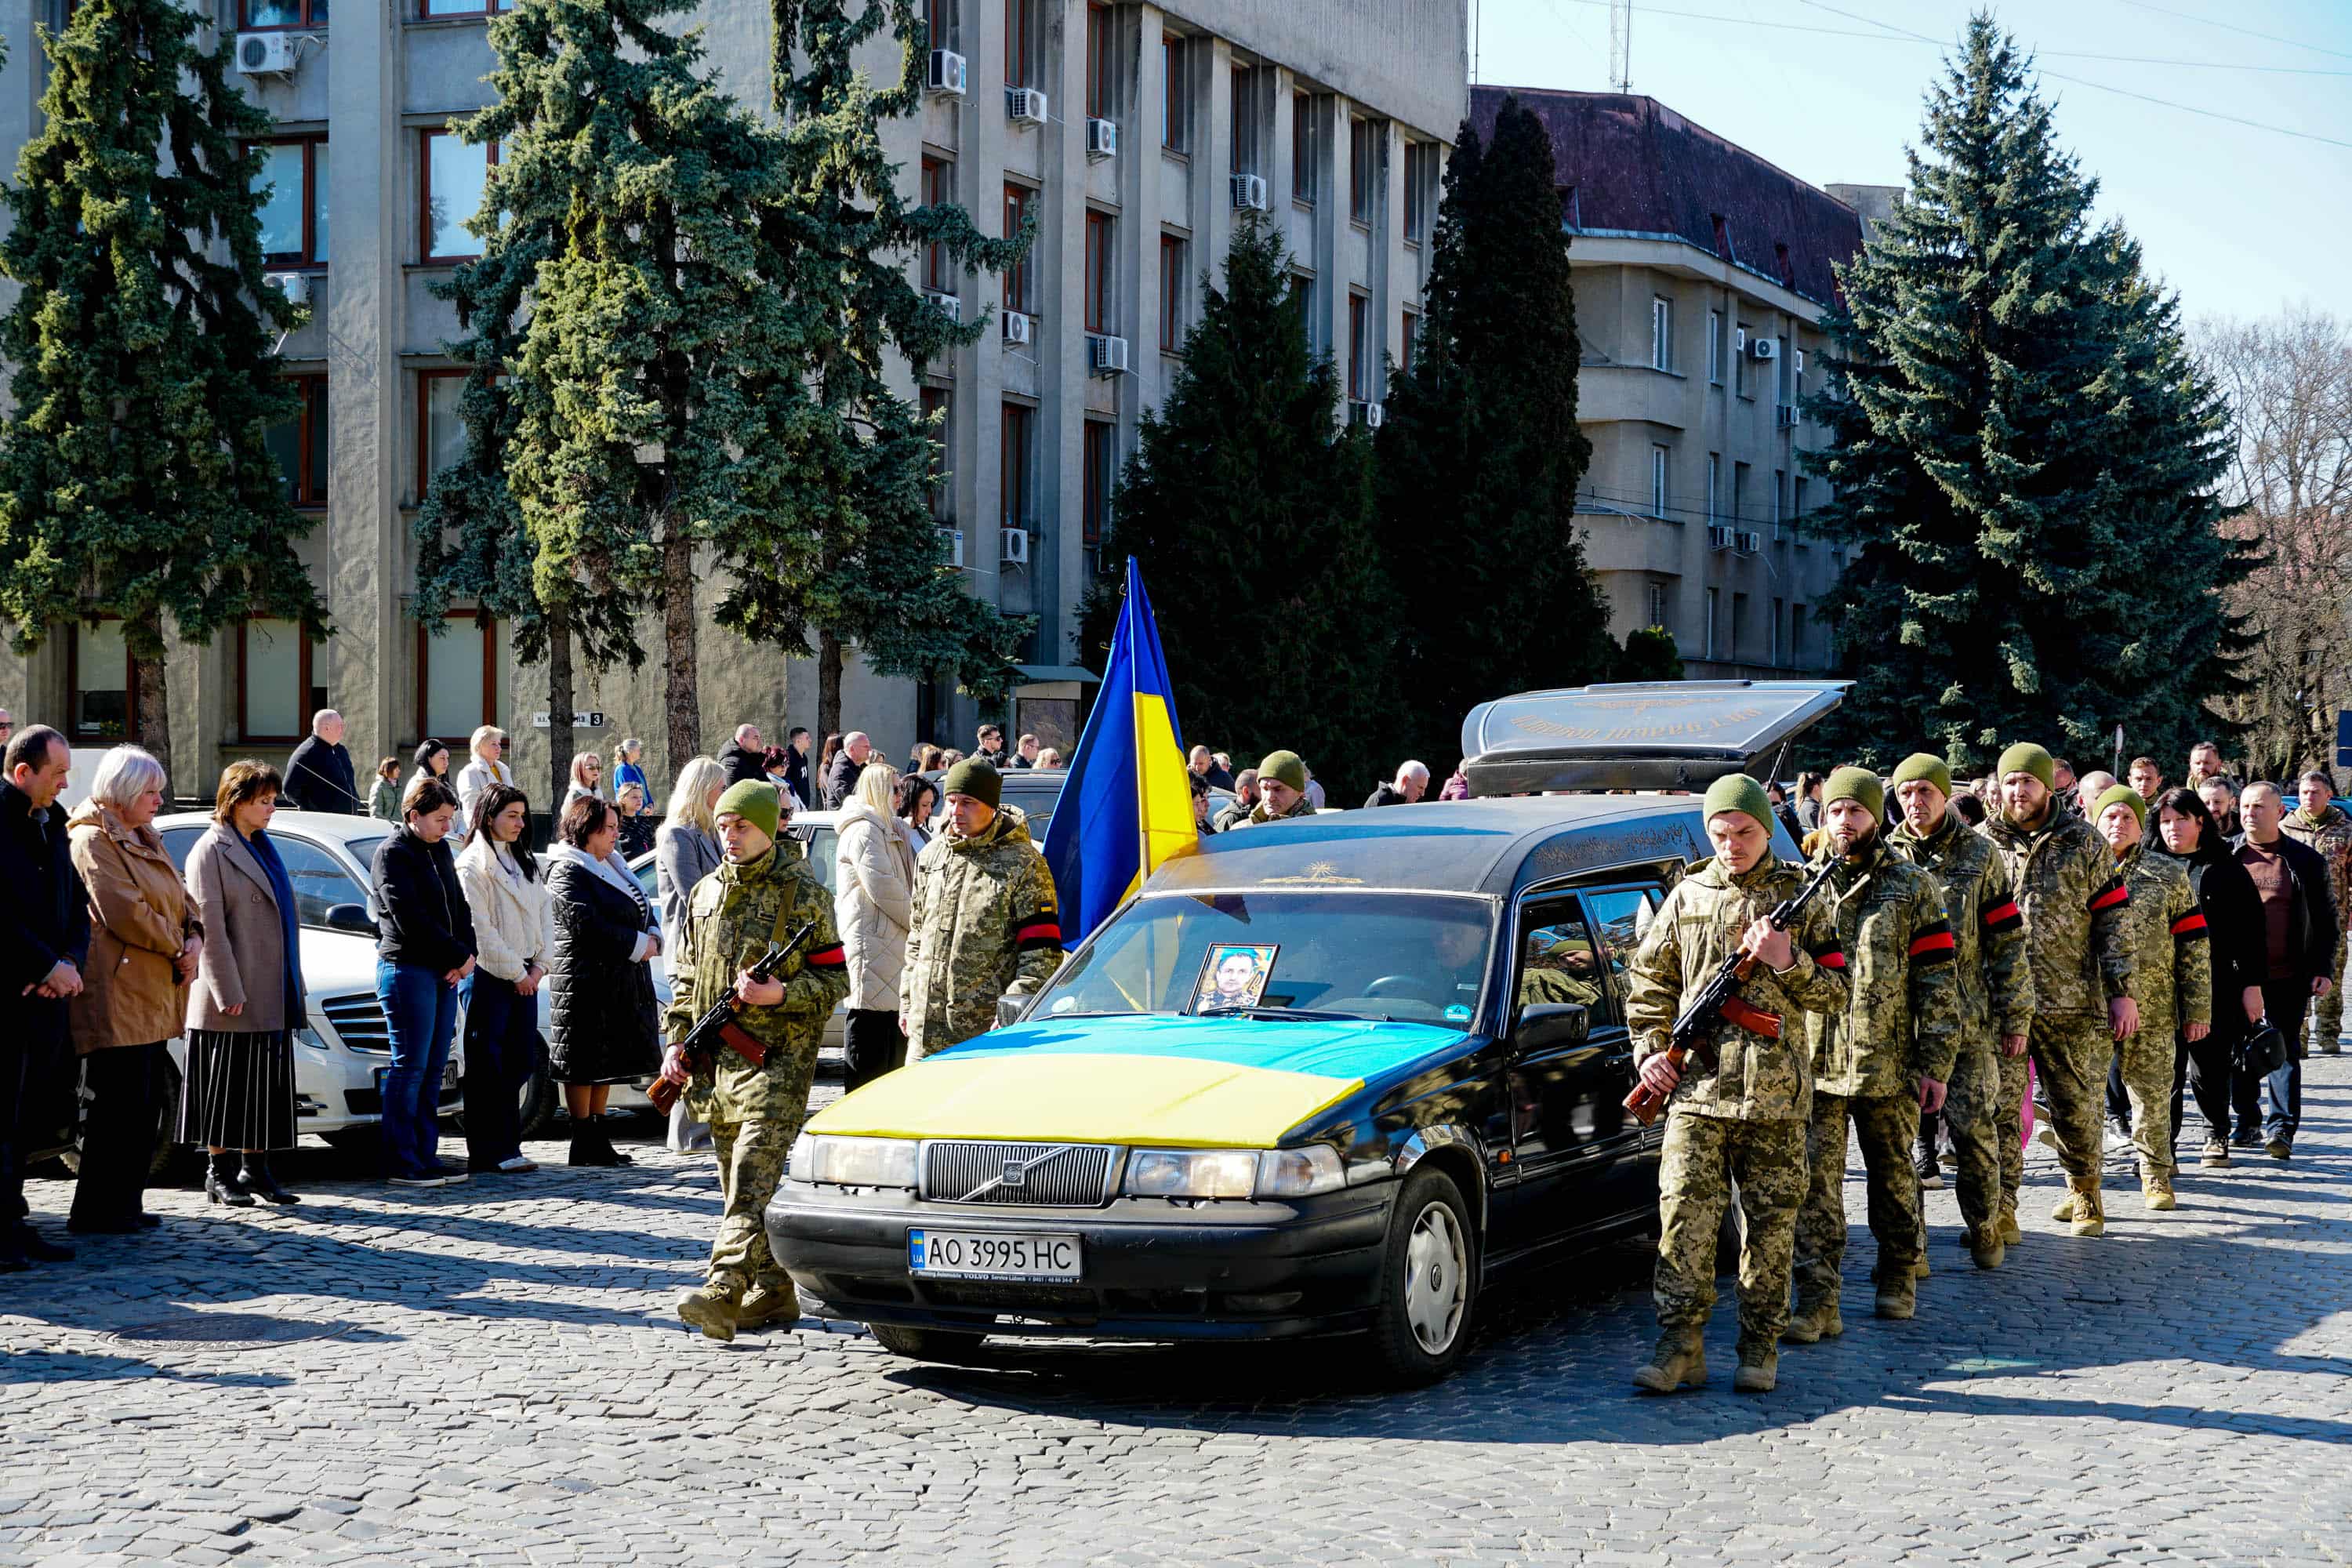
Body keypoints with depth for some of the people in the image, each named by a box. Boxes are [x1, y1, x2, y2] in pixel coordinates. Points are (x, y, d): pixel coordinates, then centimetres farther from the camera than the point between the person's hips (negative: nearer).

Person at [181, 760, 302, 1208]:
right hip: (233, 996, -8)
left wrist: (292, 986, 16)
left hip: (271, 995, 8)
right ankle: (220, 1174, 5)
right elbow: (210, 925, -13)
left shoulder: (263, 848, 17)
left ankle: (255, 1168, 16)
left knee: (265, 1086, 9)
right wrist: (228, 992, -18)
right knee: (227, 1086, -1)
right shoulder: (211, 850, -8)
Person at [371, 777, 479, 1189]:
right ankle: (401, 1164, -6)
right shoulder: (393, 853, -9)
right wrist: (459, 955, -11)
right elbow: (410, 919, -16)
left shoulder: (440, 850, 17)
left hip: (444, 971, 8)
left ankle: (426, 1155, 12)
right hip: (407, 968, -8)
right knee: (410, 1067, -8)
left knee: (433, 1068, 8)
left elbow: (459, 906, 18)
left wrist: (465, 954, 0)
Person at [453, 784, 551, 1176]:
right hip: (489, 976, -8)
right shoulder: (472, 865, -7)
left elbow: (544, 916, 15)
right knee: (489, 1066, -5)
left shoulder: (525, 864, 17)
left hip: (525, 977, 8)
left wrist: (539, 965, 1)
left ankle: (505, 1145, 14)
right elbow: (481, 928, -12)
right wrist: (516, 973, -11)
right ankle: (492, 1151, -3)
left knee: (522, 1062, 6)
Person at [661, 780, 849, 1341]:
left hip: (776, 1062, -7)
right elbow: (685, 978, 22)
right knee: (738, 1184, 9)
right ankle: (773, 1292, 18)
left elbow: (835, 980, -3)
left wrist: (779, 994, -19)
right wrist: (676, 1041, 10)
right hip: (715, 1063, 7)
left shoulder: (803, 895, -2)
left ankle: (722, 1291, -27)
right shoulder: (705, 894, 15)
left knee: (752, 1182, -16)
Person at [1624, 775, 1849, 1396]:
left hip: (1775, 1091, -1)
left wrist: (1787, 961, -11)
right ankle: (1680, 1347, -4)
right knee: (1686, 1214, -6)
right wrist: (1649, 1051, 4)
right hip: (1696, 1087, 1)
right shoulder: (1686, 898, 10)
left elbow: (1836, 993, 6)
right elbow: (1647, 981, 16)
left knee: (1771, 1221, 2)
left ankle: (1761, 1348, 11)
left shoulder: (1800, 899, 7)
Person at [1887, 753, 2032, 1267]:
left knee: (1973, 1124, -5)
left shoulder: (1980, 855, 4)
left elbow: (2007, 940, 4)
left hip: (1968, 1017, -2)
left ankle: (1986, 1225, 13)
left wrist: (2015, 1017, -1)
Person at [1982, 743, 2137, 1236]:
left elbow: (2112, 919, 3)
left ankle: (2086, 1198, 22)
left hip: (2072, 1004, -1)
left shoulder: (2083, 843, 3)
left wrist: (2122, 991, -2)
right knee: (1997, 1108, -2)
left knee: (2077, 1107, 5)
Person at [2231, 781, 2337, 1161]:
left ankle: (2281, 1129, 0)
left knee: (2286, 1050, -2)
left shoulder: (2306, 860, 4)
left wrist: (2324, 968, 1)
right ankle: (2246, 1122, 20)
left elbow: (2326, 917, 8)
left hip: (2288, 974, -2)